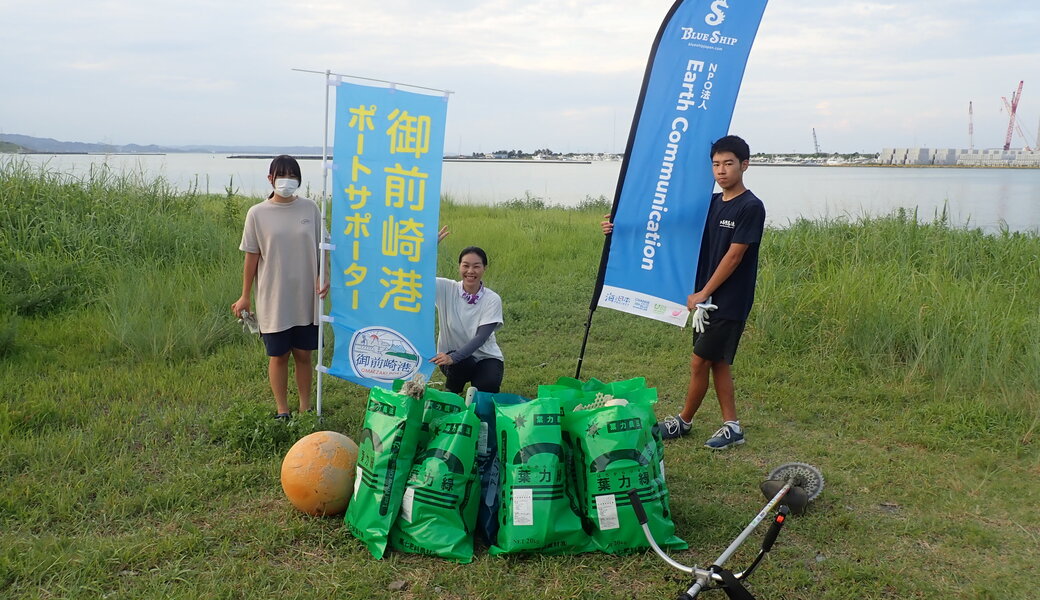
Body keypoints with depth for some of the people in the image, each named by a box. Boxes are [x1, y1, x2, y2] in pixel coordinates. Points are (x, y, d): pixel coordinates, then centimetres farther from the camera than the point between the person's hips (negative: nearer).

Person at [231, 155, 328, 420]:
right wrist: (245, 296, 1)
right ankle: (282, 411, 22)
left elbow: (322, 247, 5)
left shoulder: (309, 208, 0)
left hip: (306, 298, 2)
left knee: (303, 354, 11)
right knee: (278, 355, 8)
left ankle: (305, 408, 25)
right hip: (273, 300, -1)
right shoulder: (257, 214, -5)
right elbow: (252, 256, -1)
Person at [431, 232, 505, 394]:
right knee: (464, 364, -33)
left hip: (485, 355, 0)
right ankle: (451, 391, 0)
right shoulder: (446, 289, -10)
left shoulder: (492, 299, -14)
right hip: (452, 356, 0)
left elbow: (481, 337, -22)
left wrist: (454, 357, -36)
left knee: (487, 387, -29)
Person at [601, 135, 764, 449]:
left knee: (699, 362, -1)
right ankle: (732, 426, 21)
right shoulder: (710, 203, 8)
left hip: (729, 301, -7)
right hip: (707, 297, 8)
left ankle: (684, 421, 18)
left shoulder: (751, 207, -13)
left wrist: (703, 293, -14)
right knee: (717, 362, 11)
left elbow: (734, 256, -16)